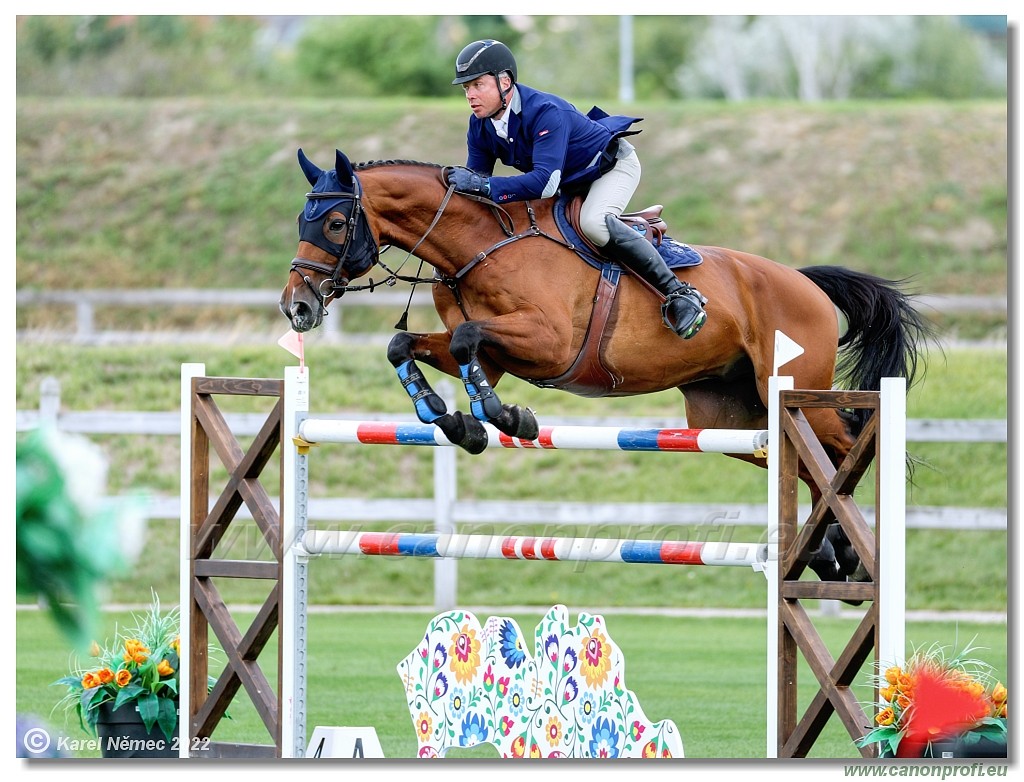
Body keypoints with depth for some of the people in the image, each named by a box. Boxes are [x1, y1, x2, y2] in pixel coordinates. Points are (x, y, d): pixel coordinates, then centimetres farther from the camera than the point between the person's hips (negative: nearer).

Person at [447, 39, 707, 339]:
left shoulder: (545, 112, -37)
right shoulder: (480, 126, -12)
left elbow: (545, 182, -46)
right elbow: (477, 177, -5)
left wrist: (484, 185, -52)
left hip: (613, 165, -9)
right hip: (573, 183, 9)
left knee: (593, 221, -36)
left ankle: (680, 294, -31)